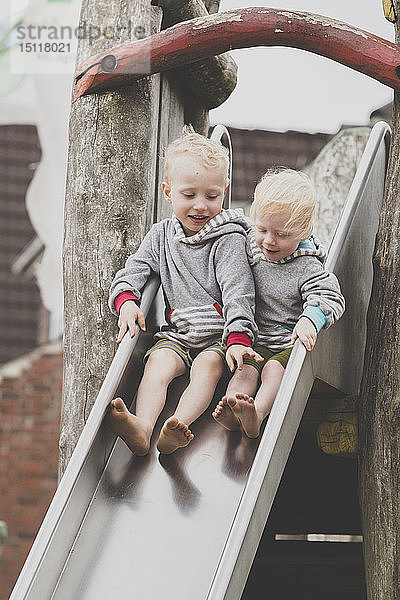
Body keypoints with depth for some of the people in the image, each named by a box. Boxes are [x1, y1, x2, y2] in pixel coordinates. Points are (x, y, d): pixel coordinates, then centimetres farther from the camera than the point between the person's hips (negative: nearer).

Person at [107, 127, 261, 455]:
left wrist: (238, 339, -28)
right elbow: (131, 273, 10)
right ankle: (141, 428, -49)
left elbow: (238, 293, -14)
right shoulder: (161, 236, 9)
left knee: (207, 364, -30)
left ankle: (173, 435, -53)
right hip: (177, 333, 4)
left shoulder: (228, 239, -5)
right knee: (159, 359, -24)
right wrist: (127, 302, -13)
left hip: (220, 334, -3)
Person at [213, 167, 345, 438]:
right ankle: (232, 415, -45)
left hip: (290, 343, -4)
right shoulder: (251, 246, 3)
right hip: (256, 339, 4)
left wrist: (310, 320, -42)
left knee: (274, 369, -29)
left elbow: (329, 298, -23)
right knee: (246, 368, -22)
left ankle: (257, 415, -50)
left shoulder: (308, 267, -13)